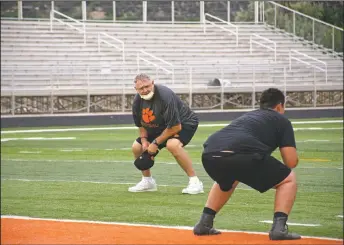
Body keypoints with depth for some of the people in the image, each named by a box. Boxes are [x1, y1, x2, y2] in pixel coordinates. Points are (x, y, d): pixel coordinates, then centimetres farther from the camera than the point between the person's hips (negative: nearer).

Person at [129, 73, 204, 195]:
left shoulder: (165, 96, -33)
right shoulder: (137, 101, -9)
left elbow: (175, 127, -31)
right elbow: (141, 124, 10)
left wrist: (156, 143, -24)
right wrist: (144, 140, -10)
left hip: (185, 122, -8)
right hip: (158, 127, 8)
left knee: (172, 144, -37)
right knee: (137, 147, 4)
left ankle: (194, 181, -28)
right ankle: (147, 181, 25)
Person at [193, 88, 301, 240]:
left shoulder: (247, 116, 38)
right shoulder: (281, 120, 22)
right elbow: (292, 162, 13)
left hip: (210, 155, 6)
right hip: (241, 155, -6)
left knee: (227, 180, 41)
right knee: (288, 179, 14)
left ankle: (204, 224, 30)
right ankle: (279, 228, -2)